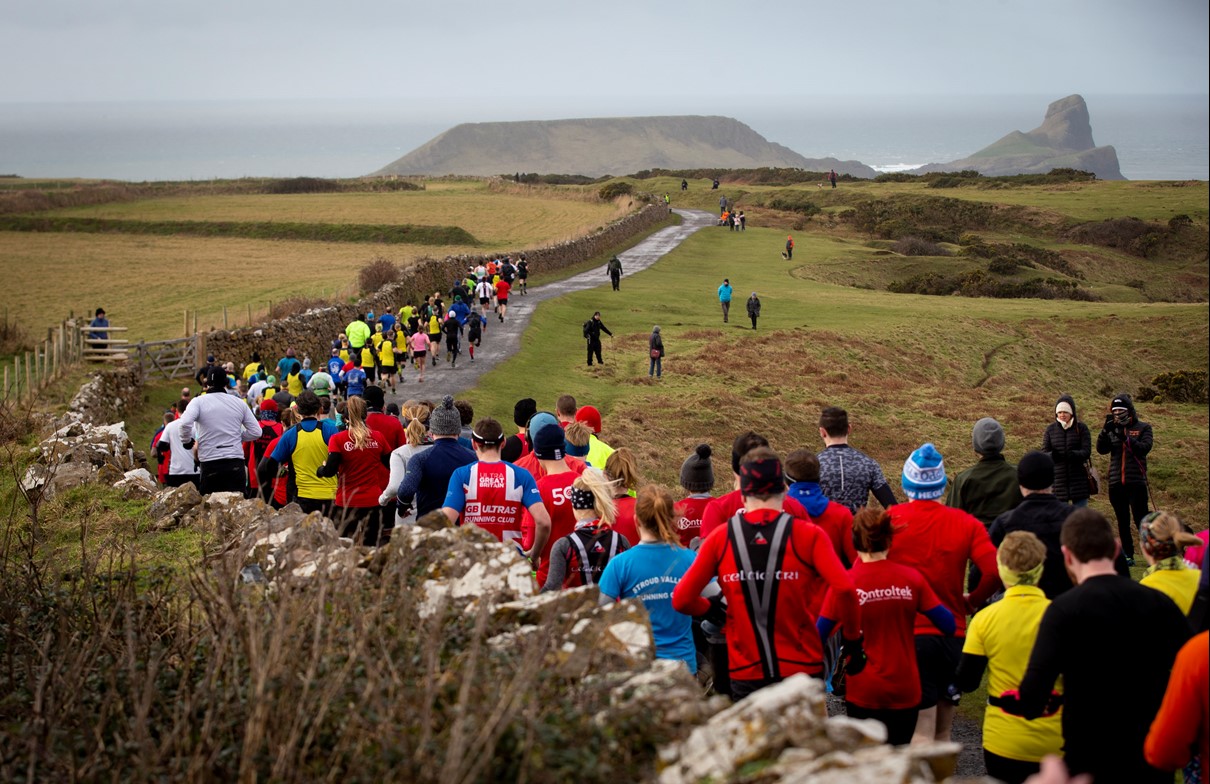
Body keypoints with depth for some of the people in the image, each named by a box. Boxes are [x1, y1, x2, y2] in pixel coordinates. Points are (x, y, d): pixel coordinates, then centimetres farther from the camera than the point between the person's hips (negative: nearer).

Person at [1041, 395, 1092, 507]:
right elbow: (1044, 452, 2)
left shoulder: (1081, 428, 0)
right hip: (1058, 479, 1)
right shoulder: (1050, 429, 5)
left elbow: (1087, 451, -7)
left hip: (1078, 479, -1)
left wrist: (1074, 454, -29)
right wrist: (1051, 455, -22)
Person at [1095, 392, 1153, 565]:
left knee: (1140, 518, -9)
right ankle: (1128, 556, 13)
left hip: (1136, 481, -4)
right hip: (1115, 482, 4)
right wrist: (1105, 430, -16)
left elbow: (1144, 448, -12)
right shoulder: (1112, 429, 12)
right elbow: (1101, 449, -1)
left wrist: (1125, 438, -24)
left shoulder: (1143, 428, 4)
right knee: (1122, 521, 8)